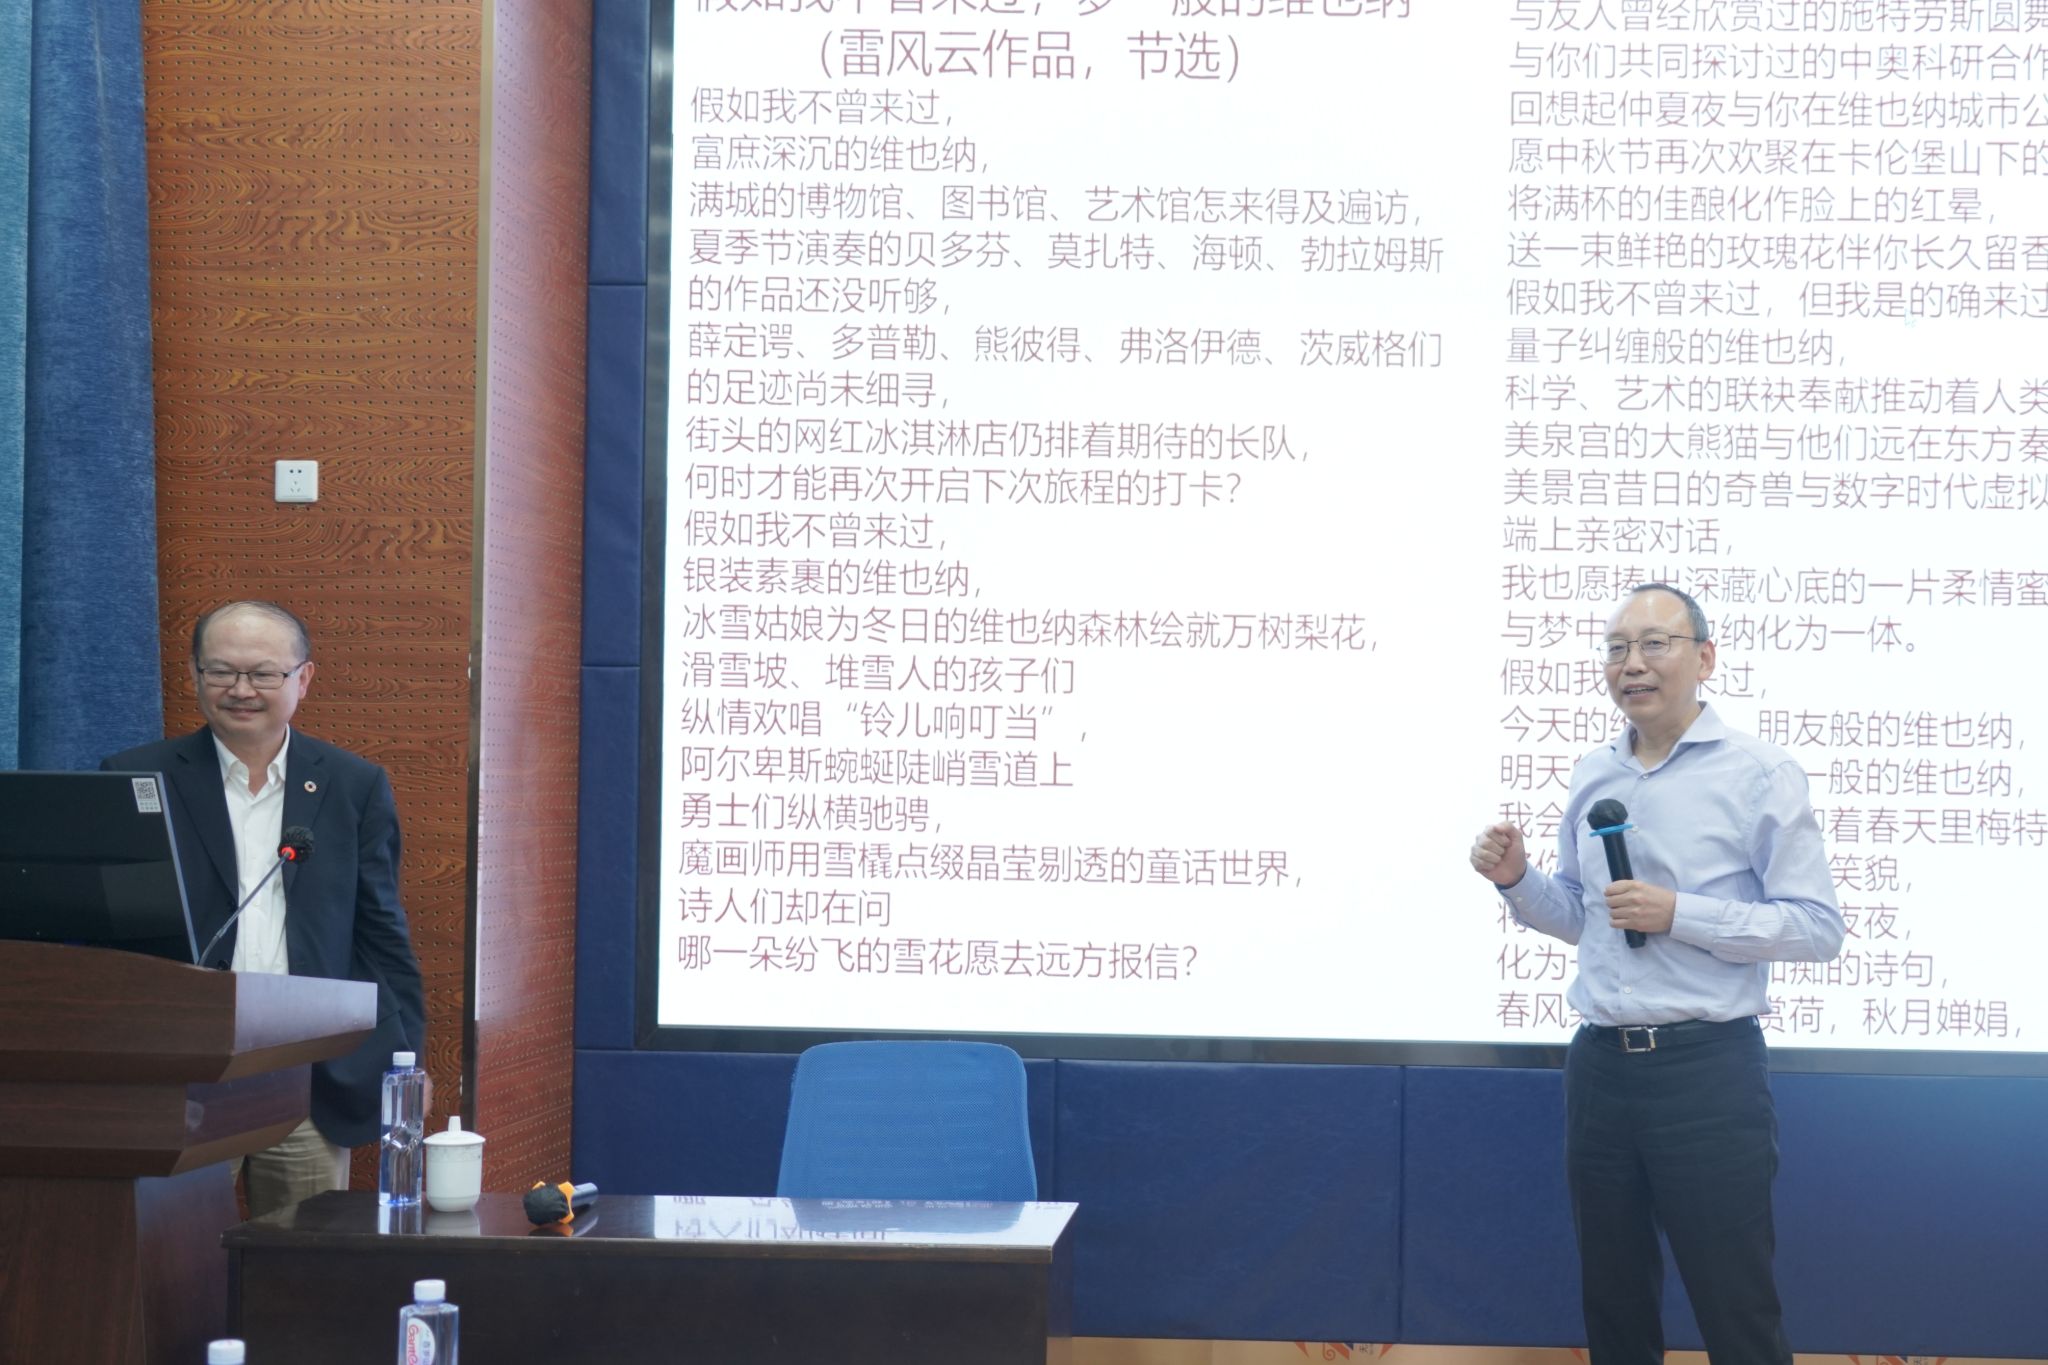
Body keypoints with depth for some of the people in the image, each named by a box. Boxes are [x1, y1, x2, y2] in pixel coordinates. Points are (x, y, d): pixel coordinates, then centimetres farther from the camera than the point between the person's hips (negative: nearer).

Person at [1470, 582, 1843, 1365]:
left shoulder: (1759, 773, -7)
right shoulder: (1592, 776, 10)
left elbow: (1818, 927, -11)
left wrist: (1679, 914, -19)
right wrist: (1517, 880, 0)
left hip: (1707, 1067, -6)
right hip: (1600, 1062, 6)